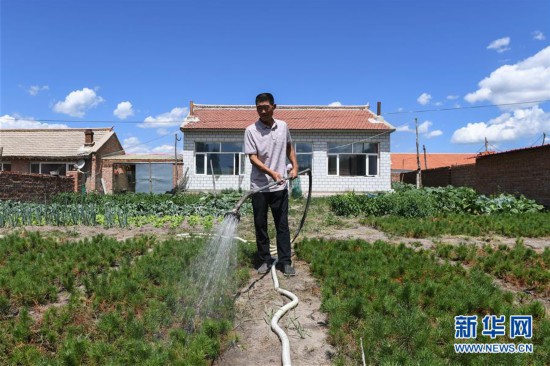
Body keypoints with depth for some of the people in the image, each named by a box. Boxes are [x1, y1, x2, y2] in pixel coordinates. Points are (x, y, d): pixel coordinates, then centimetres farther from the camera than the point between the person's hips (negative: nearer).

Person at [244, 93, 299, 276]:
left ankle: (285, 261, 15)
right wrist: (271, 173, -23)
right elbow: (253, 157, -12)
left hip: (279, 186, 2)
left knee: (282, 225, 6)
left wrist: (295, 166, 7)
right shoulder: (251, 130, -7)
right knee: (260, 225, 7)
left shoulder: (283, 126, 4)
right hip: (259, 186, -2)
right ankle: (265, 260, 20)